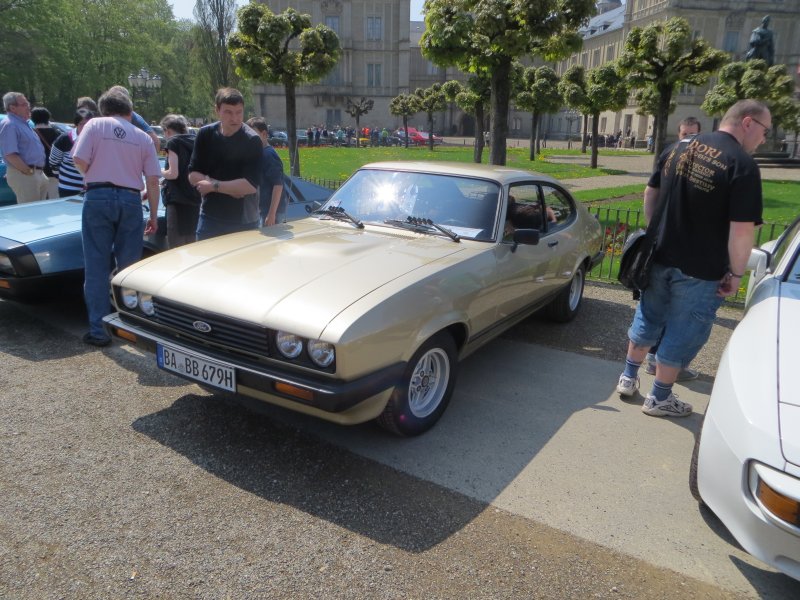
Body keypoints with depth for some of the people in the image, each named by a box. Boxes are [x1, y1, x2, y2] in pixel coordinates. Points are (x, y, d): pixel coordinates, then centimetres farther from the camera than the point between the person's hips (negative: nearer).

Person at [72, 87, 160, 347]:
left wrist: (93, 175, 16)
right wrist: (153, 216, 12)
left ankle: (98, 330, 3)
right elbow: (152, 181, 5)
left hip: (98, 197, -1)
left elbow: (80, 160, -6)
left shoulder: (95, 125, 4)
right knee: (129, 267, 10)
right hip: (131, 200, 2)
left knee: (97, 267, 3)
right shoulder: (143, 137, 9)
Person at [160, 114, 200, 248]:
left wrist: (159, 172, 8)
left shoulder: (173, 142, -3)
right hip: (195, 201, 7)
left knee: (176, 247, -7)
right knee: (190, 247, 11)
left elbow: (173, 173, -13)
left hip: (178, 201, -7)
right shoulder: (194, 142, 16)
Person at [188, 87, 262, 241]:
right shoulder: (206, 134, 0)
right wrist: (231, 187, -13)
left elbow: (251, 185, -19)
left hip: (244, 223, -3)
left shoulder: (252, 140, -12)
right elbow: (193, 175, 1)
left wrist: (214, 186, -11)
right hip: (209, 218, 3)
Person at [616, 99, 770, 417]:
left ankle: (628, 377, 35)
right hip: (701, 270, -5)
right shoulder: (742, 164, -16)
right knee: (683, 332, 10)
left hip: (659, 257, 6)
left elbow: (650, 194, 13)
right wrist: (735, 273, -9)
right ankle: (659, 398, 23)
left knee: (647, 319, 21)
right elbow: (742, 229, -19)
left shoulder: (677, 149, 5)